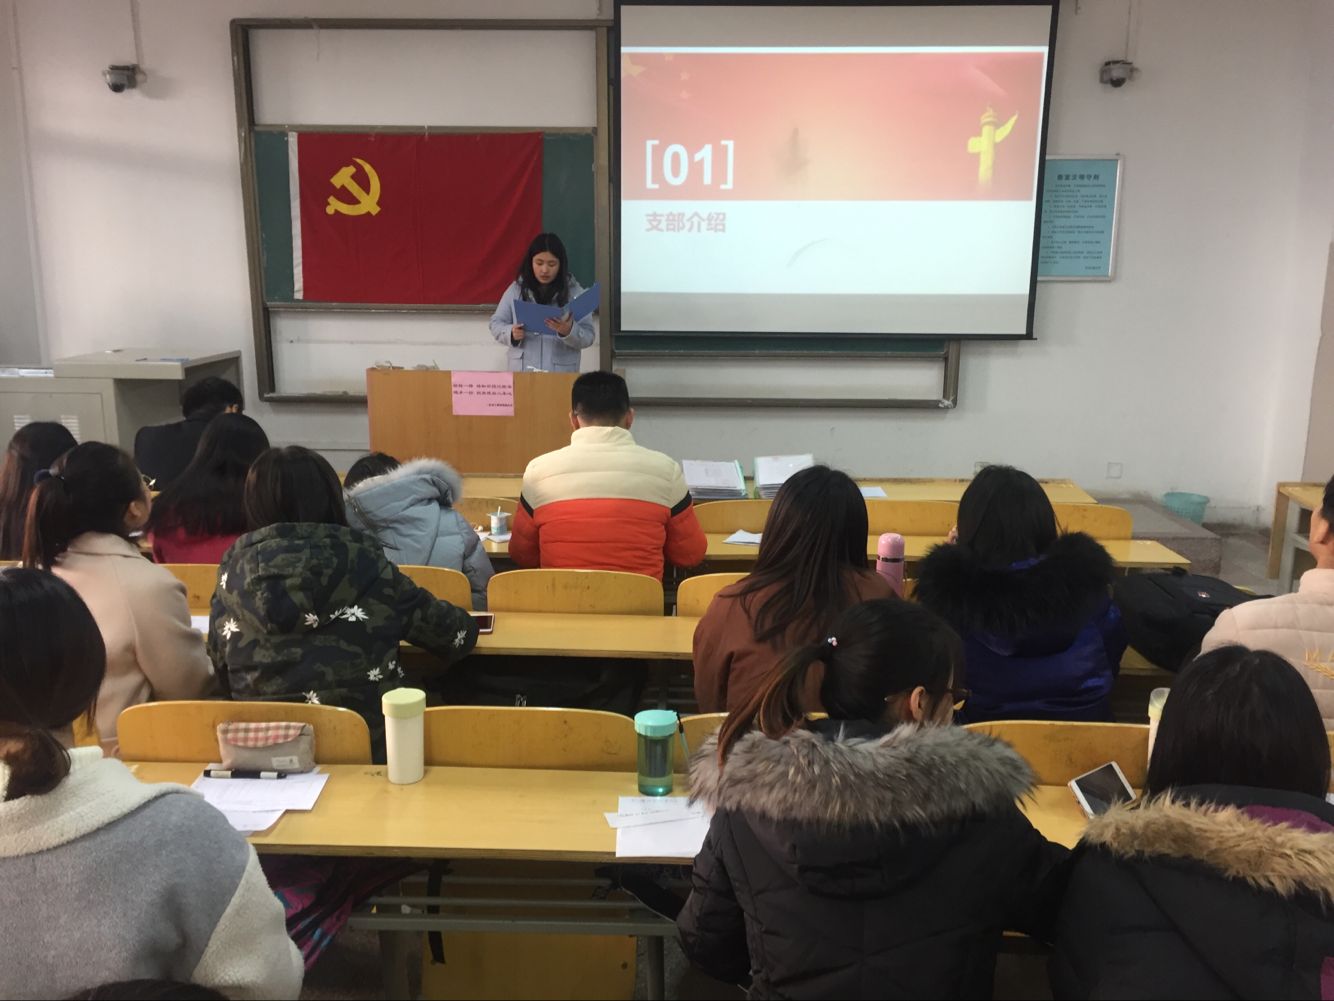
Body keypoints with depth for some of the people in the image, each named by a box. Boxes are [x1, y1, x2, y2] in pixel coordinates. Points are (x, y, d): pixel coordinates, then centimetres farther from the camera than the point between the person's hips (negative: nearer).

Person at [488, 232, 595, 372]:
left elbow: (588, 336, -3)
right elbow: (496, 323, 9)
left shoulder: (575, 292, 0)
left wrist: (569, 331, -24)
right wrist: (511, 333, -12)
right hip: (522, 372, 1)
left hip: (561, 374, -1)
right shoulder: (516, 289, 5)